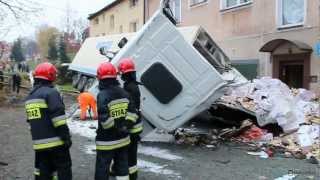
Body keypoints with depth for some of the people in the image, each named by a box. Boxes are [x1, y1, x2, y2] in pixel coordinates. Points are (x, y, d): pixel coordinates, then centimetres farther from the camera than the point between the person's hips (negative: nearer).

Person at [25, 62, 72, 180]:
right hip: (56, 142, -7)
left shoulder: (29, 97, 15)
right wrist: (66, 137, -15)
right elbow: (58, 118, -19)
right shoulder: (51, 92, -12)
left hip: (39, 144, 8)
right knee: (64, 170, 2)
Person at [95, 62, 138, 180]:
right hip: (123, 139, 7)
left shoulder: (102, 95, -17)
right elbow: (132, 113, 4)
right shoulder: (123, 93, 5)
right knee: (122, 167, 18)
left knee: (102, 170, 3)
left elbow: (104, 119, -26)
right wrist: (125, 127, -1)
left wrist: (116, 128, -13)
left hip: (107, 141, -7)